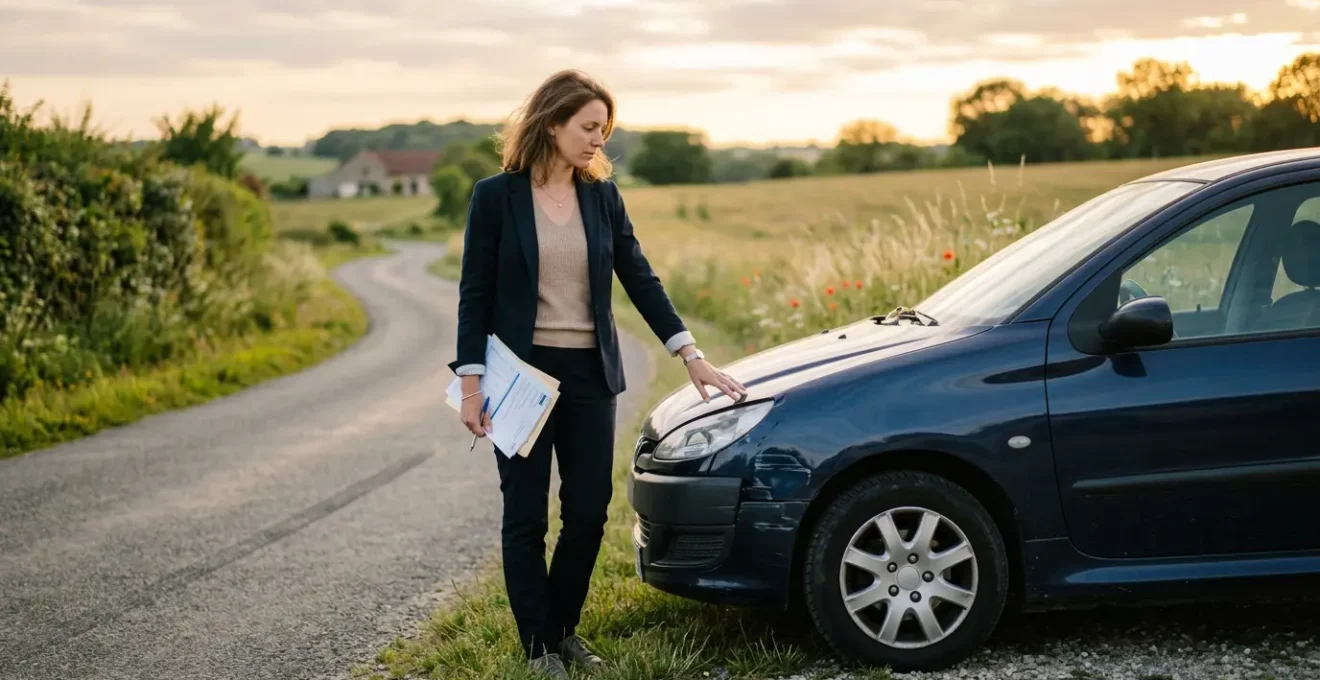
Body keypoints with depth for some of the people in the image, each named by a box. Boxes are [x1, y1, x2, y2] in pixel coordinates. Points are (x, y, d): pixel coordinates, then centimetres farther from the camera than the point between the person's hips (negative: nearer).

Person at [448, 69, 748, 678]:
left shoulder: (603, 196, 5)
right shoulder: (497, 195, -6)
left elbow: (639, 279, 4)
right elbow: (475, 296, -6)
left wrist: (692, 356, -1)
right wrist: (471, 385, -10)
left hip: (590, 374, 4)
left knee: (588, 511, 6)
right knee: (526, 516, 4)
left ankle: (564, 628, 26)